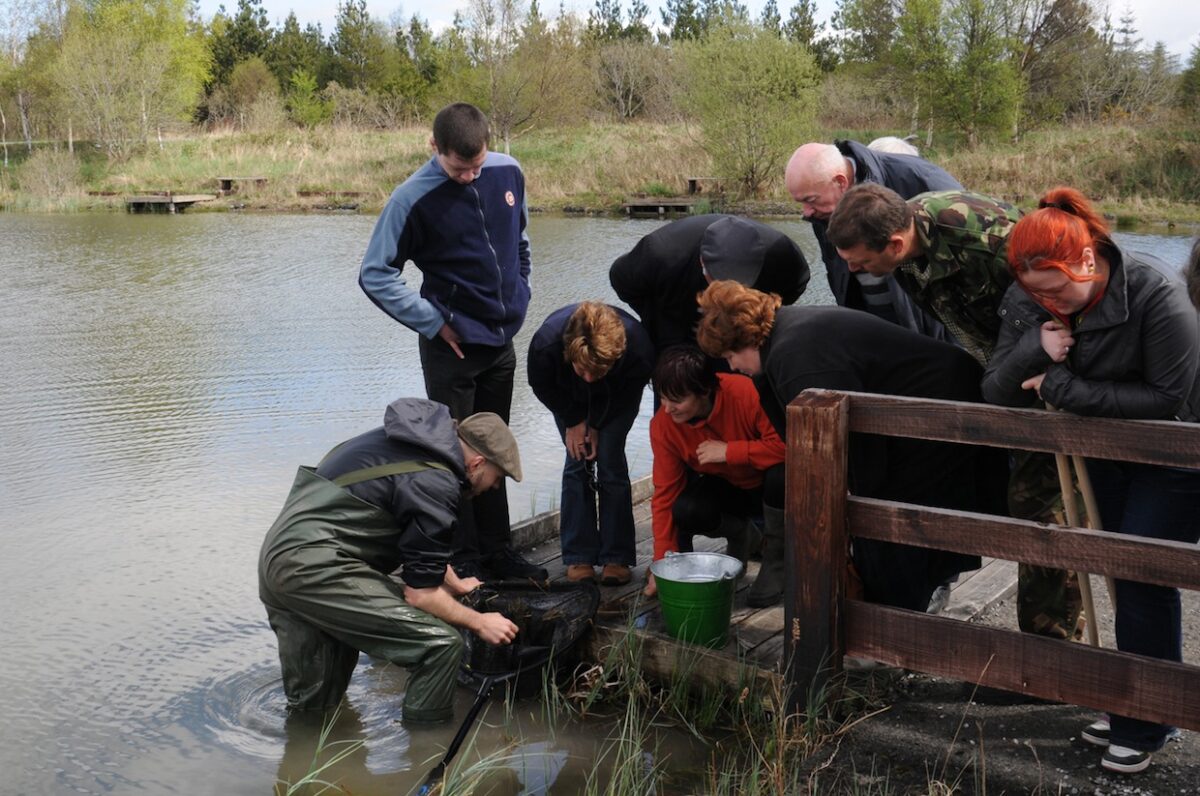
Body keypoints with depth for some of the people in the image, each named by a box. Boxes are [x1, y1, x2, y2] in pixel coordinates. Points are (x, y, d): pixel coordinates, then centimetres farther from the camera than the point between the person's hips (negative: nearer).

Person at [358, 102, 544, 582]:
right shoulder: (414, 198, -15)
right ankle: (463, 560, 12)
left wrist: (519, 297, 11)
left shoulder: (508, 173, -1)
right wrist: (432, 323, -13)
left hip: (502, 340, 5)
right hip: (452, 345, -5)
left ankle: (497, 551, 26)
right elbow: (374, 275, -11)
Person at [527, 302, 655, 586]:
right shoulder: (545, 344, -41)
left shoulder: (638, 349, -42)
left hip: (616, 399, -1)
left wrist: (597, 426, -13)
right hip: (569, 399, 1)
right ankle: (579, 557, 2)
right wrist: (574, 421, -12)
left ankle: (617, 557, -1)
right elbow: (541, 386, -16)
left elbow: (629, 393, -16)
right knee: (577, 462, -7)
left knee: (611, 462, -10)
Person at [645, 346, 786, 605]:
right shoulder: (663, 425, -17)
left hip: (770, 487, -3)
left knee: (782, 473, -37)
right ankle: (742, 536, 9)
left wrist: (729, 451, -35)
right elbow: (665, 494, -13)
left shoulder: (747, 393, -31)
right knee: (684, 511, -28)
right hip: (727, 489, 3)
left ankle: (776, 560, -9)